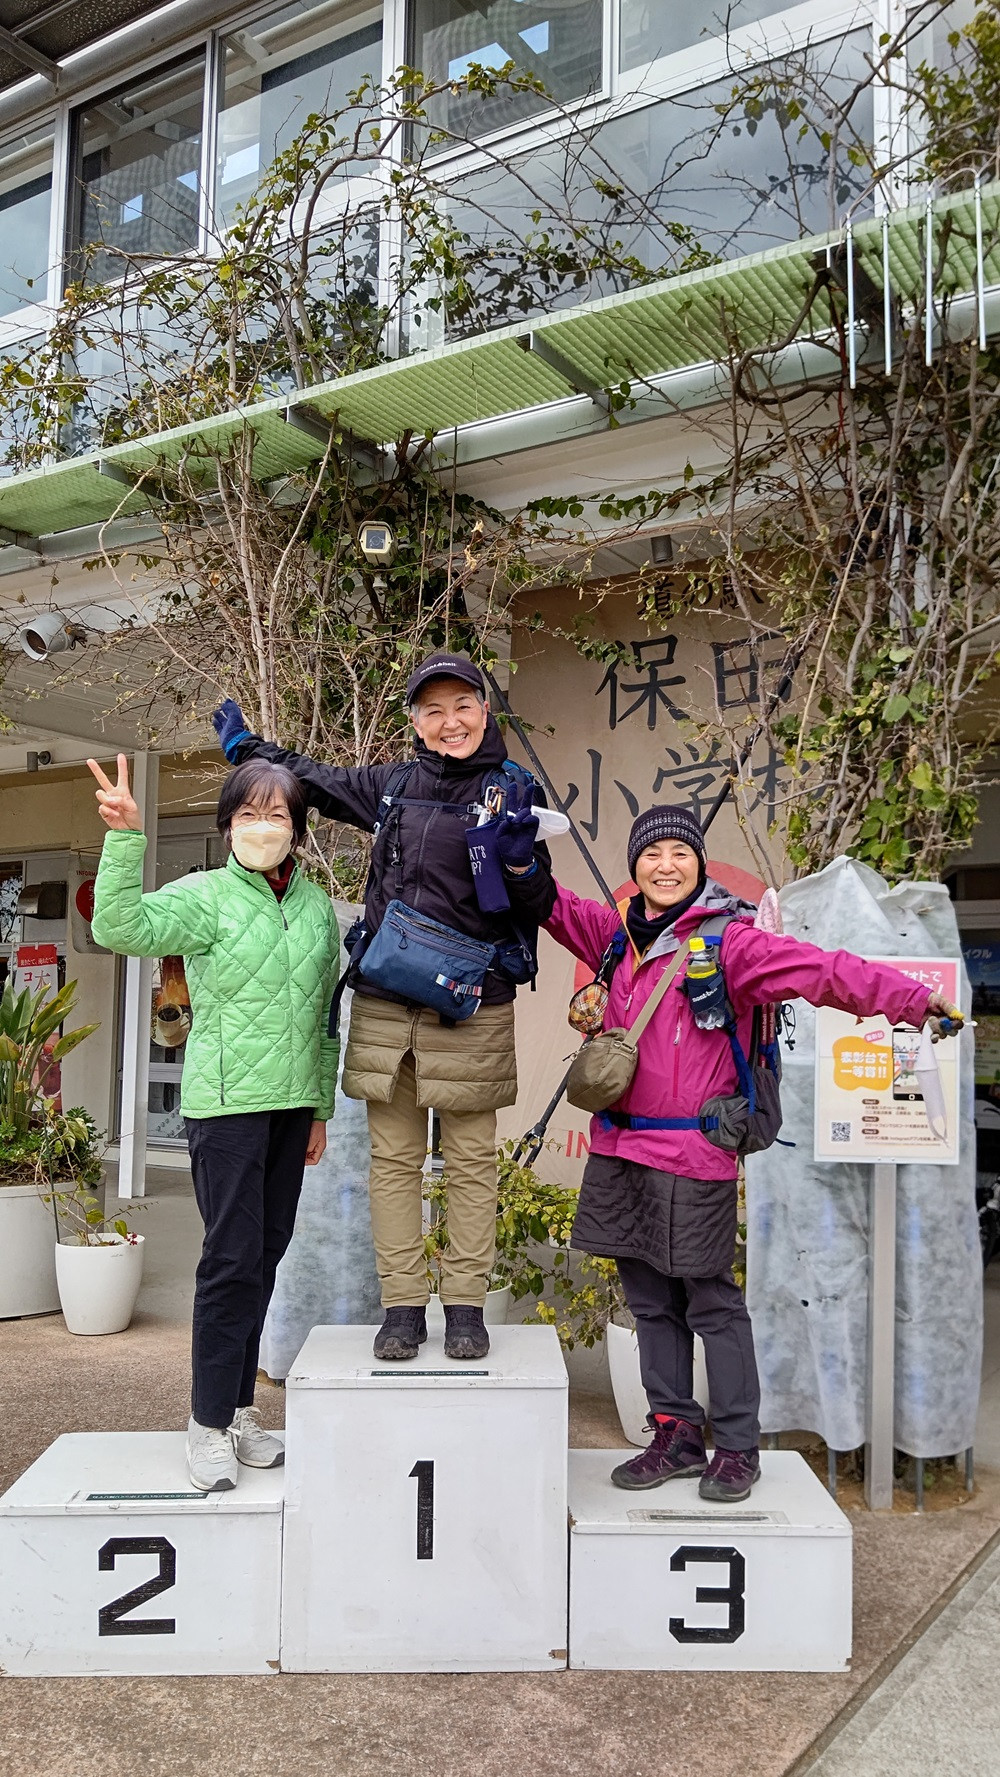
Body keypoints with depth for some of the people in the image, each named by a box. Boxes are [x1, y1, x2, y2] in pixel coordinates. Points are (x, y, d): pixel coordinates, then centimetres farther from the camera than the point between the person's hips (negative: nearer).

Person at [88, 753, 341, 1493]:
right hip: (226, 1101, -5)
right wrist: (125, 837, -33)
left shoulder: (317, 906, 9)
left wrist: (321, 1106, 15)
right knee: (233, 1257, -5)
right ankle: (209, 1425, 9)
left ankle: (239, 1411, 24)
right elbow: (120, 928, -23)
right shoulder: (205, 896, -6)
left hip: (291, 1106, 5)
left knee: (266, 1254, 11)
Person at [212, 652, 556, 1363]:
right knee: (394, 1159, 6)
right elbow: (317, 778, 28)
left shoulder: (512, 791, 0)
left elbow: (536, 911, -1)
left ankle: (466, 1306, 15)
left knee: (471, 1162, 5)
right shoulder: (391, 785, 9)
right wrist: (247, 745, 36)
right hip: (385, 1005, 3)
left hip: (472, 1010, -3)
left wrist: (520, 859, -21)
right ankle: (402, 1306, 15)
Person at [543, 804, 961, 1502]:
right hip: (621, 1150, 6)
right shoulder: (620, 938, 11)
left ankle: (737, 1447, 19)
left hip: (691, 1158, -6)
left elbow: (822, 971, -18)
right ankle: (676, 1433, 28)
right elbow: (557, 906, 27)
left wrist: (913, 999, -30)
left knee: (712, 1301, 3)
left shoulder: (728, 940, -8)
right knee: (650, 1301, 14)